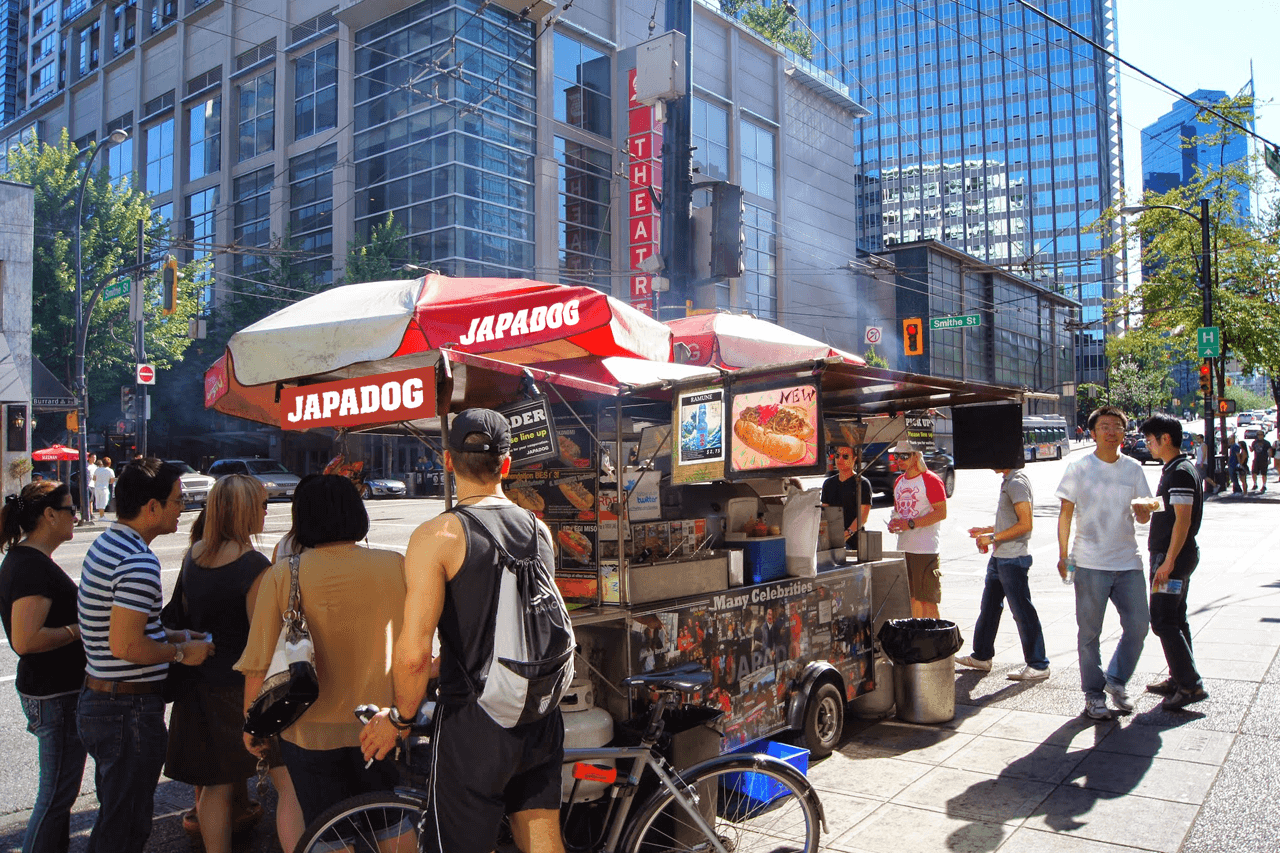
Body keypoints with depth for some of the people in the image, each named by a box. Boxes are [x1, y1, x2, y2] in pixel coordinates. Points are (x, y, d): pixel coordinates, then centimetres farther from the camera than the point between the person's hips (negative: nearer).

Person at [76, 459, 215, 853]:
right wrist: (182, 652, -13)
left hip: (97, 699, 10)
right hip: (130, 711, -10)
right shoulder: (139, 562, -23)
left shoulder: (105, 544, 9)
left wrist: (173, 636, 13)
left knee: (113, 817, 24)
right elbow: (126, 646, -27)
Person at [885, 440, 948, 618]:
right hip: (903, 548, 7)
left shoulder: (930, 480, -9)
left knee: (927, 600, -5)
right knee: (912, 598, 12)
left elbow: (941, 513, -14)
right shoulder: (899, 482, 15)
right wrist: (894, 522, 2)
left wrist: (911, 523, -19)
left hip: (926, 550, -7)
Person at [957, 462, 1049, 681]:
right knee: (989, 607, 17)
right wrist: (986, 531, 15)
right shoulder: (1008, 481, 14)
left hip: (1014, 559, -11)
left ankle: (1038, 665, 6)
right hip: (1000, 557, 11)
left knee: (1023, 612, -3)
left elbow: (1025, 525, -23)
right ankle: (981, 657, 27)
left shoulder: (1017, 483, -17)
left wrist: (993, 537, -19)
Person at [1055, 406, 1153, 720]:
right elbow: (1065, 514, 1)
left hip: (1128, 562, 3)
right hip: (1090, 563, -3)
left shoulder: (1133, 468, 8)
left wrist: (1143, 511, -14)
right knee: (1090, 632, 3)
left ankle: (1116, 682, 24)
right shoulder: (1079, 468, -1)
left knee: (1138, 624, 3)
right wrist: (1063, 555, -4)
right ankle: (1094, 694, 16)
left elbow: (1142, 517, 11)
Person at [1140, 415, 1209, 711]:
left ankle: (1191, 685, -5)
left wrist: (1168, 562, -23)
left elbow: (1183, 520, -23)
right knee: (1175, 619, 15)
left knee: (1163, 621, -9)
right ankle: (1179, 679, 24)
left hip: (1174, 556, -10)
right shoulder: (1173, 469, 14)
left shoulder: (1180, 472, -18)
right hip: (1177, 556, 10)